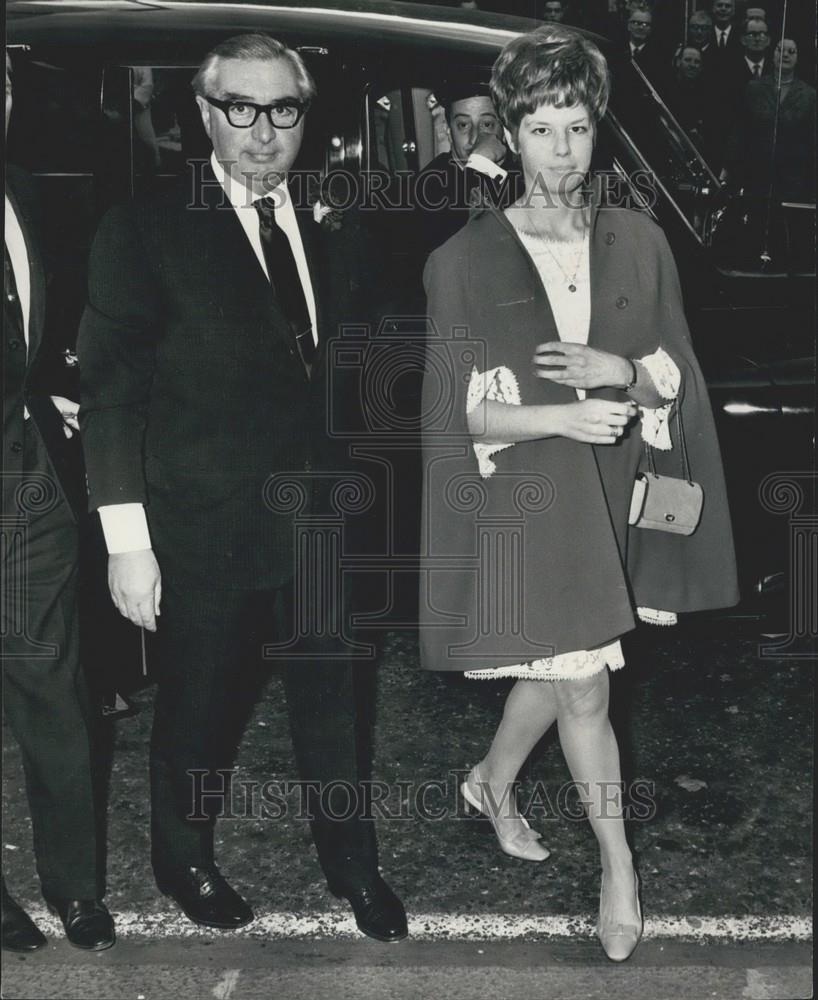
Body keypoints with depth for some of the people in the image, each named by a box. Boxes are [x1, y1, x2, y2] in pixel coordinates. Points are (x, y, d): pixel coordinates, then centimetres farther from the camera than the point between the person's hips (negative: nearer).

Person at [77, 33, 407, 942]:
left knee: (332, 705, 16)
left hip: (324, 524, 4)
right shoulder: (146, 229, -9)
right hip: (205, 528, -4)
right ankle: (185, 862, 39)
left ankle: (353, 866, 36)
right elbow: (110, 391, -11)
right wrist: (127, 538, -15)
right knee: (195, 709, 14)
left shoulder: (334, 232, 6)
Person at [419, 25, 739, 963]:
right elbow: (463, 411, -8)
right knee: (584, 685, -2)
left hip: (607, 492, 4)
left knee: (558, 668, 17)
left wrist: (622, 370, -17)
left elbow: (678, 373, 5)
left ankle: (492, 780, 45)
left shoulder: (638, 242, 2)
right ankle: (619, 868, 14)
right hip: (522, 497, -4)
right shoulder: (466, 259, -6)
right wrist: (564, 417, -23)